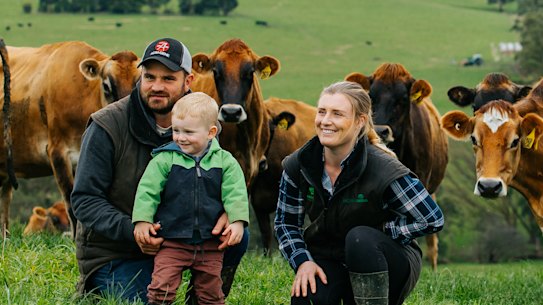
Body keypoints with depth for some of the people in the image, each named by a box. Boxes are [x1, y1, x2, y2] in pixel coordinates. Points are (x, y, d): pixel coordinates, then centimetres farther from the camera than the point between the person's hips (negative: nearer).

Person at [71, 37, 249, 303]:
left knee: (236, 237, -14)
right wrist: (131, 230, -33)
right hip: (112, 250, -5)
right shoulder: (106, 127, -16)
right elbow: (84, 199, -16)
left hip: (173, 239, 5)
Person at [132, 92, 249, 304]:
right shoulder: (165, 159, -4)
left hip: (210, 244, 1)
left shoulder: (224, 162, -1)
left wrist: (237, 221, -14)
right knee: (162, 287, -10)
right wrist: (142, 220, -11)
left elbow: (235, 195, -2)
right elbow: (147, 190, -4)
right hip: (172, 242, -1)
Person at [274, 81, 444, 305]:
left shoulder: (384, 169, -22)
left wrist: (378, 233, -17)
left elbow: (433, 219, -17)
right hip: (328, 259, 3)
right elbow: (285, 222, 4)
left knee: (360, 237, -37)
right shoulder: (298, 165, -9)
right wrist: (303, 261, -13)